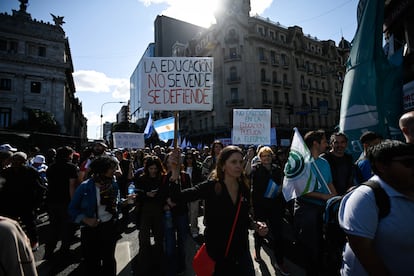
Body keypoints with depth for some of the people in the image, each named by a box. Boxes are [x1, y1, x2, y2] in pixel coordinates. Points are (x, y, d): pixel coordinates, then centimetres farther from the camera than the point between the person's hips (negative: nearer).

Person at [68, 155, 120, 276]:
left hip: (109, 227, 2)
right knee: (92, 262, 19)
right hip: (90, 229, -2)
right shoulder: (85, 187, -16)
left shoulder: (113, 185, -7)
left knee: (109, 259, 22)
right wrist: (85, 219, -20)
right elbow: (72, 209, -9)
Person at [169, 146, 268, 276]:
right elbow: (177, 197, -24)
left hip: (241, 250, 4)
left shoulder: (244, 188, -4)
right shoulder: (210, 186, -16)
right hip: (216, 250, -3)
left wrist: (255, 225, -8)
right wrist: (175, 170, -37)